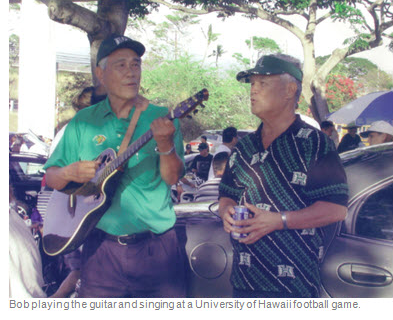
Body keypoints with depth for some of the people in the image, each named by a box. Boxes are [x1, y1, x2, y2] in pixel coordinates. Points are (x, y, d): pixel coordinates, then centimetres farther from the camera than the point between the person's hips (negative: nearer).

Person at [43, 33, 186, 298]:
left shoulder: (161, 118, 0)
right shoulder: (83, 122, 5)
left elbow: (172, 178, -10)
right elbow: (51, 177, 9)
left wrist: (165, 144, -28)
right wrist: (70, 173, -12)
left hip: (157, 246, -1)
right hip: (102, 247, 2)